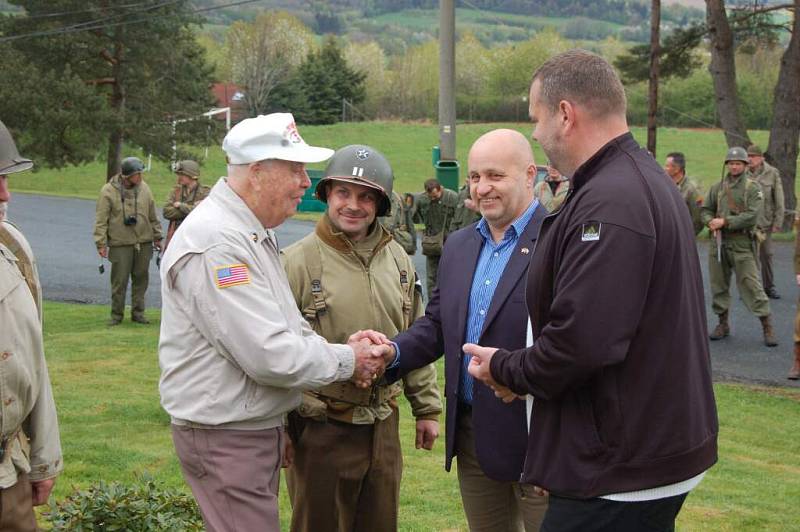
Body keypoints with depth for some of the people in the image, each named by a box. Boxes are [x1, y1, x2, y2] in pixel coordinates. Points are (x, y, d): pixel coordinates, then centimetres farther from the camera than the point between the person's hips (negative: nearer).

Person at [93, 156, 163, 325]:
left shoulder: (144, 188, 5)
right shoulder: (108, 191, -7)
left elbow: (153, 216, 14)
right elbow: (101, 220, -6)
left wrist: (157, 237, 16)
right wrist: (101, 243, -10)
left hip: (144, 243, 4)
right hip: (120, 244, -4)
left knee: (141, 279, 8)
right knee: (119, 280, 0)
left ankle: (138, 313, 18)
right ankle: (117, 314, 12)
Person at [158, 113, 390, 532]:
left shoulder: (253, 233, 12)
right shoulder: (216, 244, -22)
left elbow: (284, 326, 16)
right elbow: (270, 355, -25)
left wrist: (345, 351, -1)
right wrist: (348, 360, -11)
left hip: (260, 426, 10)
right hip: (226, 438, -10)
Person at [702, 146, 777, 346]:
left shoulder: (752, 187, -2)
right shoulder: (717, 187, 11)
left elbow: (751, 216, -12)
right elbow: (706, 209, 13)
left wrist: (725, 222, -16)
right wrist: (711, 221, -9)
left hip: (742, 243, -5)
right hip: (719, 242, 5)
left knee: (751, 285, -7)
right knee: (718, 285, 10)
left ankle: (767, 327, -1)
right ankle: (723, 323, 24)